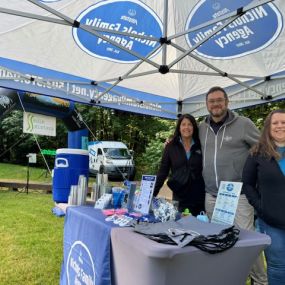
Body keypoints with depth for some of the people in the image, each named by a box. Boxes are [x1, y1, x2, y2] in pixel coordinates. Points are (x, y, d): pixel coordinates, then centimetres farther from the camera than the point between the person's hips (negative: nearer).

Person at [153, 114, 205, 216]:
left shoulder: (201, 146, 1)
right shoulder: (171, 147, 0)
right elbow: (162, 172, -1)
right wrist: (153, 193, -7)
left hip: (200, 198, 1)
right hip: (179, 198, 0)